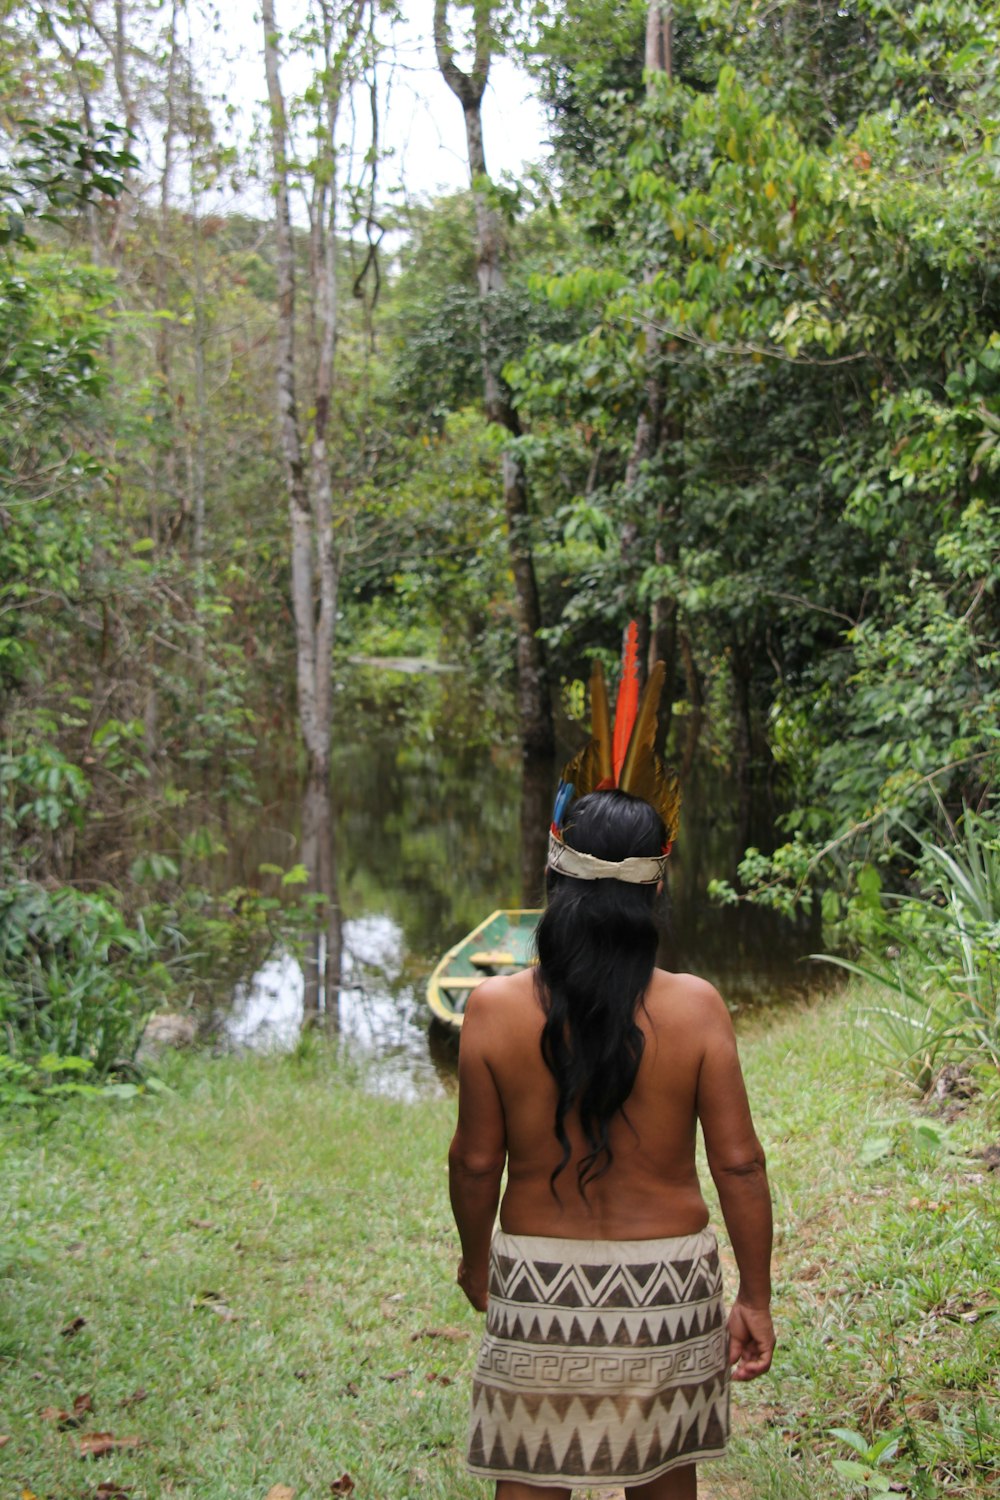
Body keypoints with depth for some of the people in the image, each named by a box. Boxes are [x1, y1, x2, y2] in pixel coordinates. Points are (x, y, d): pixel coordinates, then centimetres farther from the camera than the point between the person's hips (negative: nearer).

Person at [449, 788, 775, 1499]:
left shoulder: (496, 1007, -13)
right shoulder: (695, 1006, -14)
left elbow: (476, 1160, -5)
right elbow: (738, 1162, -9)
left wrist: (476, 1259, 14)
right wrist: (755, 1298, 3)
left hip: (537, 1281, 0)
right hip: (668, 1280, 1)